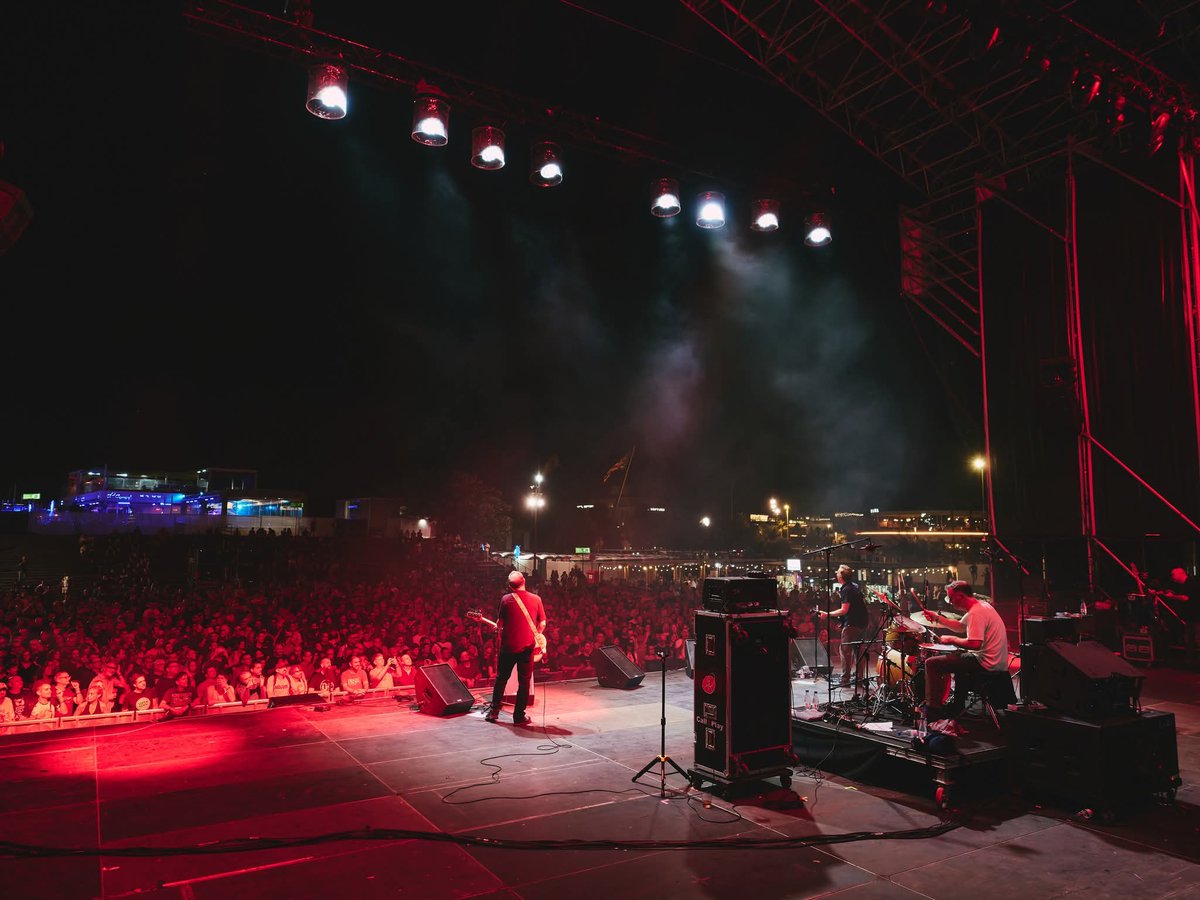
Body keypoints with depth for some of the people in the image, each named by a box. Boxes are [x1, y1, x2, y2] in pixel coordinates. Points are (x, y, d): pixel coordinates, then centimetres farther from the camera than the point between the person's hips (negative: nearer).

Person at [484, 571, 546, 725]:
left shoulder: (506, 599, -5)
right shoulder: (536, 599, -3)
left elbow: (499, 623, 1)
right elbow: (542, 623, 1)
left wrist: (499, 628, 23)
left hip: (508, 645, 0)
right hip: (527, 646, 0)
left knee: (501, 678, 15)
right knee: (524, 681, 7)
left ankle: (494, 711, 18)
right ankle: (519, 716, 10)